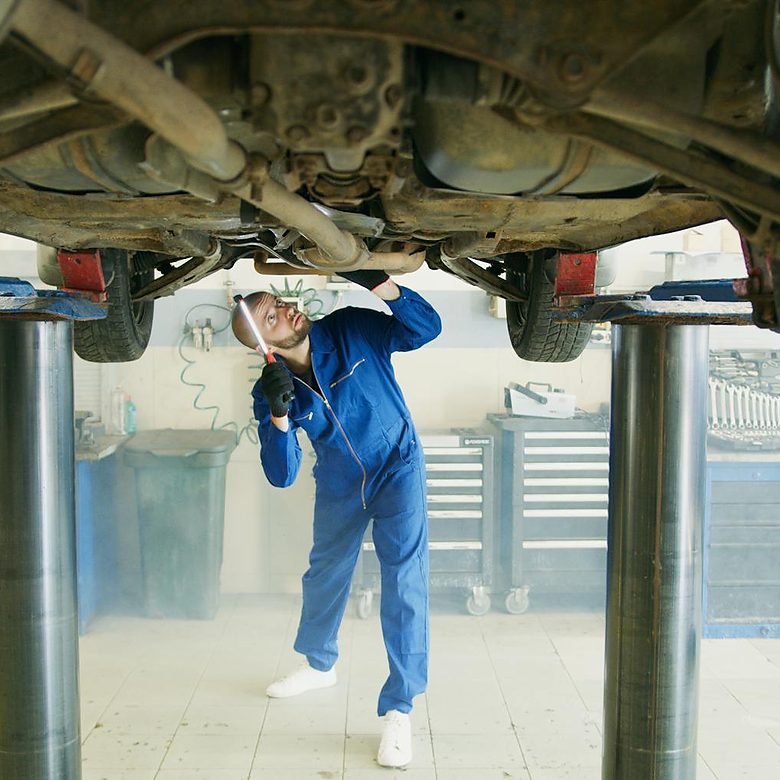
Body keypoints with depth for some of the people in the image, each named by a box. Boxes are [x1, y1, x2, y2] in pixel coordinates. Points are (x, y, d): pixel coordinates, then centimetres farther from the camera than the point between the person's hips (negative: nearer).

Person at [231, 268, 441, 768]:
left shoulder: (352, 329, -20)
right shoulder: (271, 389, -16)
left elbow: (427, 328, -27)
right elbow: (282, 475, -21)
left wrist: (379, 284, -41)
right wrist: (278, 414, -38)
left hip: (396, 467, -3)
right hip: (339, 484, 3)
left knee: (405, 581, -14)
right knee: (325, 574, 19)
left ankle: (399, 710, -6)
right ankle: (320, 665, 47)